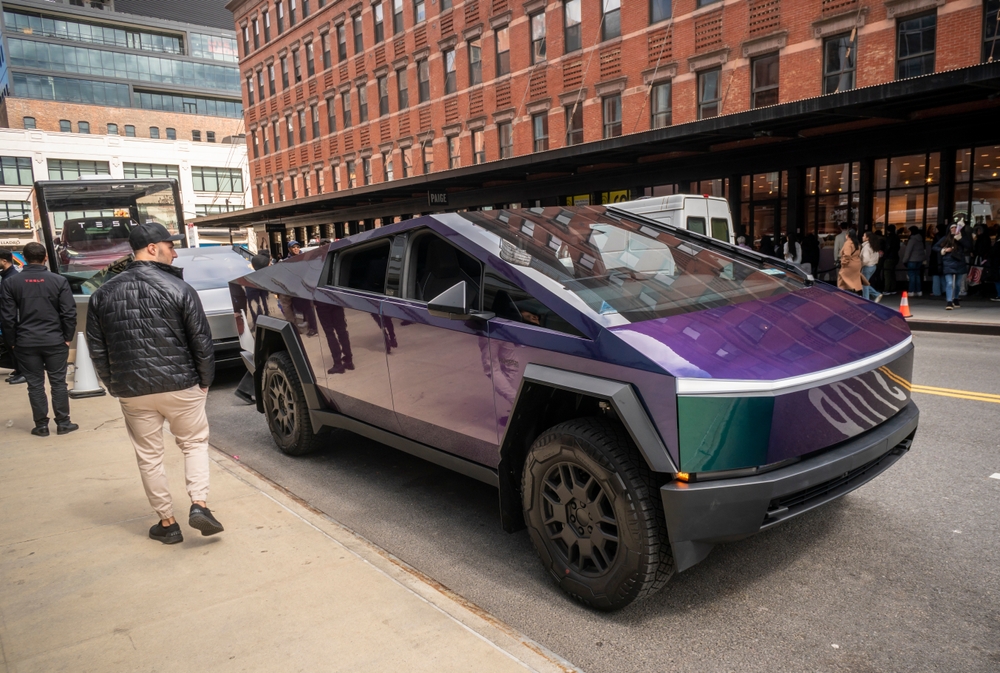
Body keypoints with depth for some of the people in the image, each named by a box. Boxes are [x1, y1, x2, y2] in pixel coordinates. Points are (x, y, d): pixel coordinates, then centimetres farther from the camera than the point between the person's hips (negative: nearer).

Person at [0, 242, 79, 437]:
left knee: (35, 384, 9)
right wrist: (67, 337, 3)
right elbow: (69, 313, -6)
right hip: (55, 340, -1)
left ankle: (41, 425, 14)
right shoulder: (59, 280, -5)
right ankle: (63, 423, 12)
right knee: (58, 382, 8)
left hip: (26, 342, 1)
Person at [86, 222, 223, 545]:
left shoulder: (103, 294, 4)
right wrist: (204, 380, 3)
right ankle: (199, 504, 2)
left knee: (149, 457, 13)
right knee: (194, 444, 16)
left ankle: (167, 522, 20)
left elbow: (97, 350, 7)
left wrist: (115, 386, 15)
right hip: (180, 385, -3)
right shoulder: (178, 288, -9)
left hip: (132, 391, 3)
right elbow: (201, 341, -9)